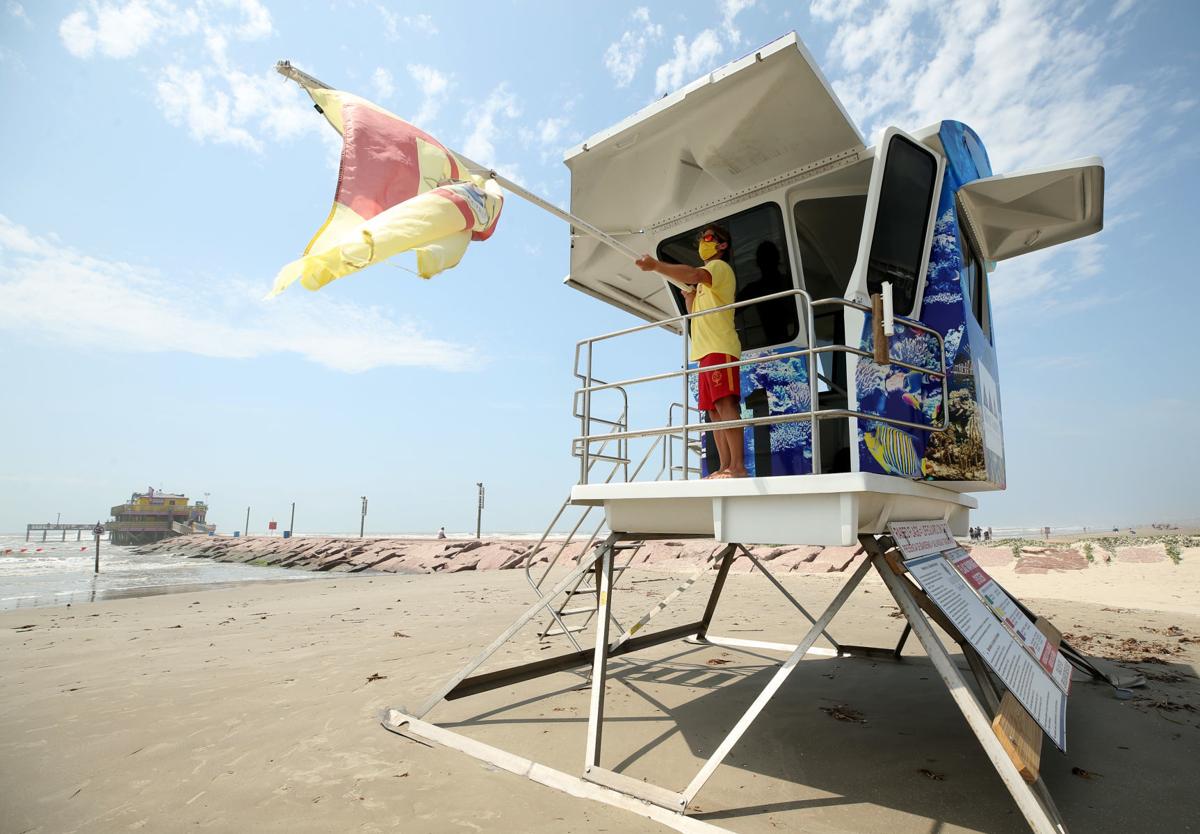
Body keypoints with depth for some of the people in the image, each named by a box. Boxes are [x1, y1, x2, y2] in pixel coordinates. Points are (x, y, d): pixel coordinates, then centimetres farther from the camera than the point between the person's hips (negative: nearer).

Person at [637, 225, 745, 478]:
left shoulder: (720, 266, 3)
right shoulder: (705, 281, 32)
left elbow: (693, 274, -21)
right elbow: (696, 316, 32)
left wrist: (656, 265, -28)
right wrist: (689, 297, 17)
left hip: (719, 348, -10)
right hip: (706, 351, 10)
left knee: (726, 404, -19)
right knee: (714, 410, 3)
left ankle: (738, 466, -24)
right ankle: (725, 467, 2)